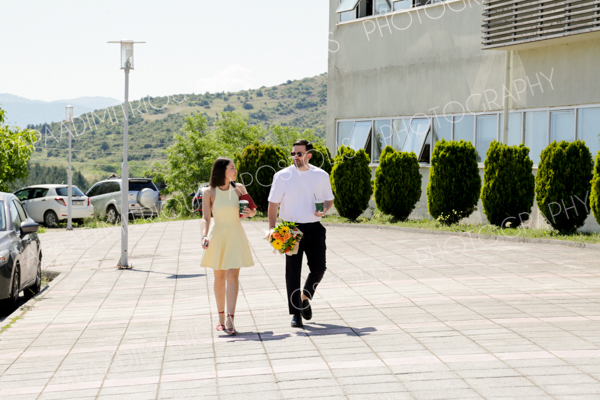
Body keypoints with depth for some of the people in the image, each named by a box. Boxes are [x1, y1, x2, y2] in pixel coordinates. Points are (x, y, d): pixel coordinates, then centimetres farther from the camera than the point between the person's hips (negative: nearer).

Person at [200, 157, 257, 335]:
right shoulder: (209, 192, -3)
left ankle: (230, 320, -14)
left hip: (235, 235, 0)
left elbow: (250, 211, 14)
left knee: (232, 276, -10)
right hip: (217, 235, 0)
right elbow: (206, 218, -7)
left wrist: (251, 213, -9)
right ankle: (221, 318, 20)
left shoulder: (239, 188, 3)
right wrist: (204, 235, -23)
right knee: (219, 277, 8)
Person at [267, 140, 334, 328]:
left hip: (314, 229, 2)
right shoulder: (282, 176, 0)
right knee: (292, 273, -1)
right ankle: (296, 313, 6)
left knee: (319, 268, -1)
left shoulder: (321, 176, 6)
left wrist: (324, 209, -6)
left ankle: (305, 297, 27)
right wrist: (272, 227, -10)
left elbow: (329, 199, 16)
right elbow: (273, 203, 0)